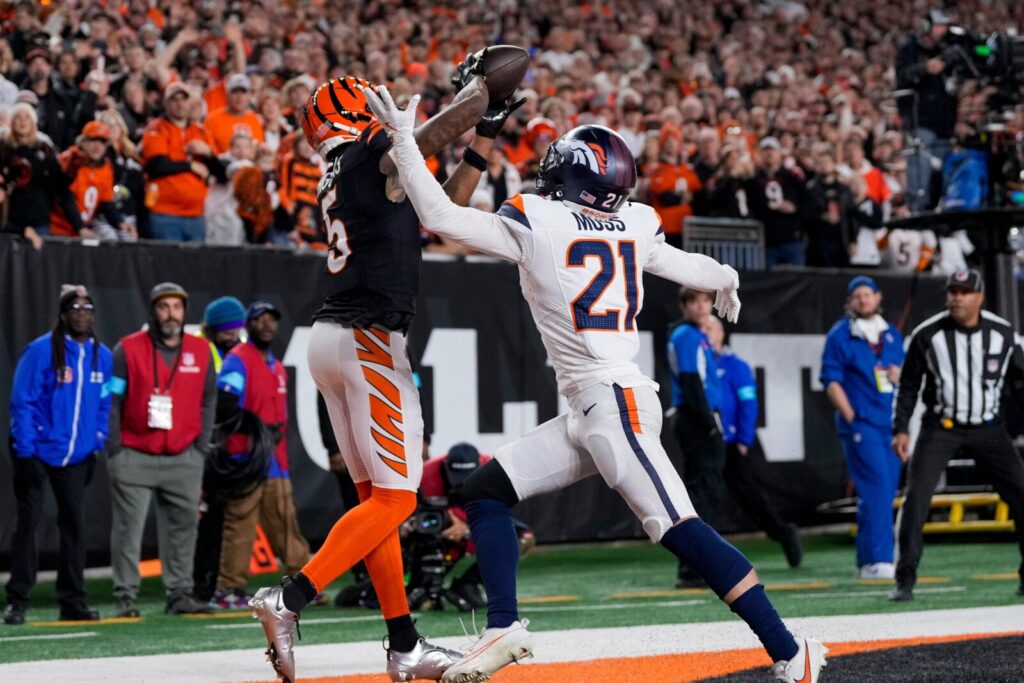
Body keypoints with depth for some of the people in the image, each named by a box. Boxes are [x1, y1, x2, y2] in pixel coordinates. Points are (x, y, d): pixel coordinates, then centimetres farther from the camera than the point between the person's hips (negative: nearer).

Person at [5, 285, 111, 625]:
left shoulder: (102, 356, 5)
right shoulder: (41, 351, -10)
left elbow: (104, 406, 12)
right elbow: (22, 403, -11)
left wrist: (96, 447, 4)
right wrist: (25, 453, -14)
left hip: (76, 456, 5)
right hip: (37, 452, -5)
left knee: (74, 523, 6)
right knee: (28, 521, -3)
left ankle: (72, 600, 13)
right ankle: (17, 600, 0)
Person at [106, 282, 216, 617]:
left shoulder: (200, 351, 8)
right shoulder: (128, 349, -3)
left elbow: (208, 401, 13)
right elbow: (111, 401, -2)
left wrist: (201, 446, 5)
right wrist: (116, 450, -6)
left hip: (184, 459, 3)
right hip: (134, 457, -3)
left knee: (183, 527, 5)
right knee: (128, 529, -3)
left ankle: (180, 594, 12)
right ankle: (126, 596, 2)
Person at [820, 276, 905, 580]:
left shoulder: (893, 335, 17)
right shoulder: (839, 336, 0)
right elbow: (831, 381, -4)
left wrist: (900, 375, 0)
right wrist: (851, 418, -11)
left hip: (890, 425, 6)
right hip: (859, 425, -6)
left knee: (886, 491, 5)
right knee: (876, 487, -16)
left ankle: (866, 561, 13)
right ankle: (877, 560, -19)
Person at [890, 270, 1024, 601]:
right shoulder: (926, 335, -8)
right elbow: (908, 386, 0)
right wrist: (901, 430, -6)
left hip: (988, 428, 2)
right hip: (940, 428, -2)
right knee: (916, 496, -14)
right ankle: (905, 579, -6)